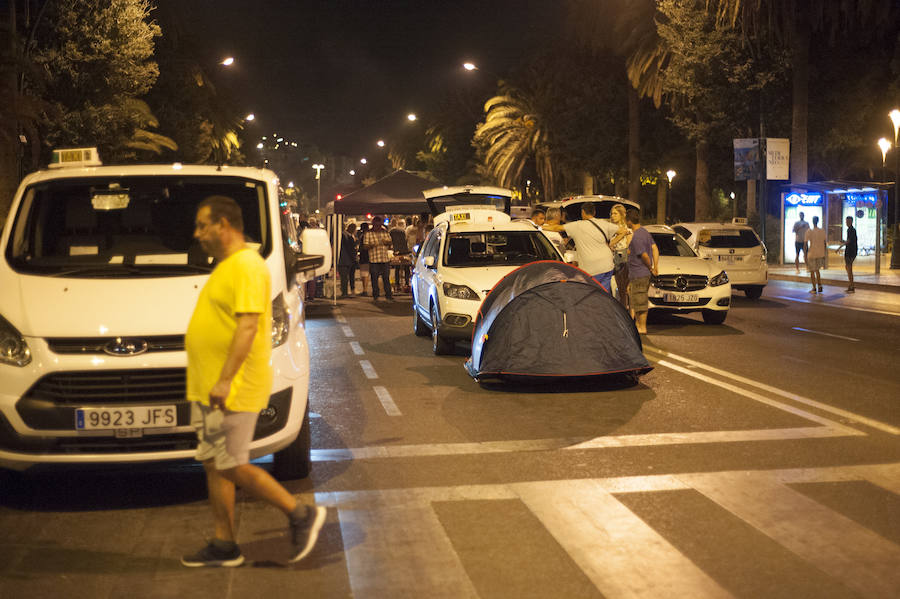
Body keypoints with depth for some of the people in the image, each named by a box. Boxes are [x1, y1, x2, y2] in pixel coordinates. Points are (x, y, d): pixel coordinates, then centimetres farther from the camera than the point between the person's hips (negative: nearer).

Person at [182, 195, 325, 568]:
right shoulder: (225, 266, 17)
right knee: (214, 466, 12)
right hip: (209, 389, 10)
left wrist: (225, 379, -27)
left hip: (233, 391, -10)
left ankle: (301, 515, 7)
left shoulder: (247, 266, -16)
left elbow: (248, 326, -24)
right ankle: (224, 547, 20)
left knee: (232, 467, -6)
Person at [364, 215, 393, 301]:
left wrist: (387, 242, -6)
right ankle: (375, 296, 10)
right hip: (373, 260, -2)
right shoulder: (368, 233, 1)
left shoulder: (385, 232, 12)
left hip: (385, 259, 3)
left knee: (386, 278, 4)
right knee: (374, 278, 1)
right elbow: (366, 246, -1)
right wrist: (373, 245, -21)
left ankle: (388, 294, 11)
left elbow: (391, 243, 17)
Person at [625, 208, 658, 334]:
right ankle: (637, 323, 27)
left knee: (640, 301, -3)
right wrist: (656, 267, 6)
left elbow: (644, 255, -21)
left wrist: (650, 268, -5)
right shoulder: (645, 232, 10)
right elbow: (655, 248, 9)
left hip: (638, 274, -10)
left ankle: (642, 327, 3)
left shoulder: (636, 237, -21)